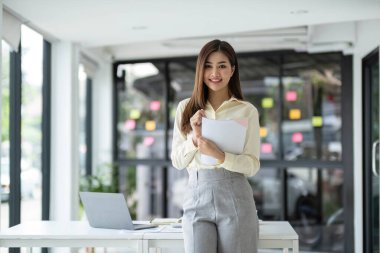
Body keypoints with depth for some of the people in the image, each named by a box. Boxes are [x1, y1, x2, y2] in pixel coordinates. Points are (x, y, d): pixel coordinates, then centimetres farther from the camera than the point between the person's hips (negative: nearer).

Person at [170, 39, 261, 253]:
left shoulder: (247, 111, 3)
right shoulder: (186, 108, 9)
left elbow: (252, 166, -2)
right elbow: (177, 161, 7)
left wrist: (219, 155, -18)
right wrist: (195, 138, -11)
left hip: (235, 197, -1)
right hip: (197, 196, 1)